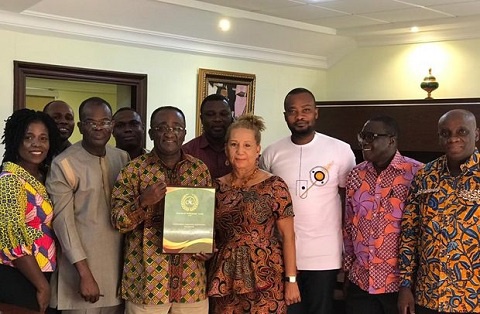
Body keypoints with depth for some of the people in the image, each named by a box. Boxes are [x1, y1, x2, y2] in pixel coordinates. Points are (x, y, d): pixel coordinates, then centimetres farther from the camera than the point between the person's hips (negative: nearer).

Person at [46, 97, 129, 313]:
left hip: (118, 264, 5)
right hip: (82, 263, -5)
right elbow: (63, 222, -13)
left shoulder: (123, 158, 7)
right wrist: (85, 273, -16)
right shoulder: (63, 164, -10)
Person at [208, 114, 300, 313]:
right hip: (227, 278, 4)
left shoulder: (274, 186, -7)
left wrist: (291, 280, -9)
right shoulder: (218, 187, 5)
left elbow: (288, 236, -6)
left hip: (265, 278, -4)